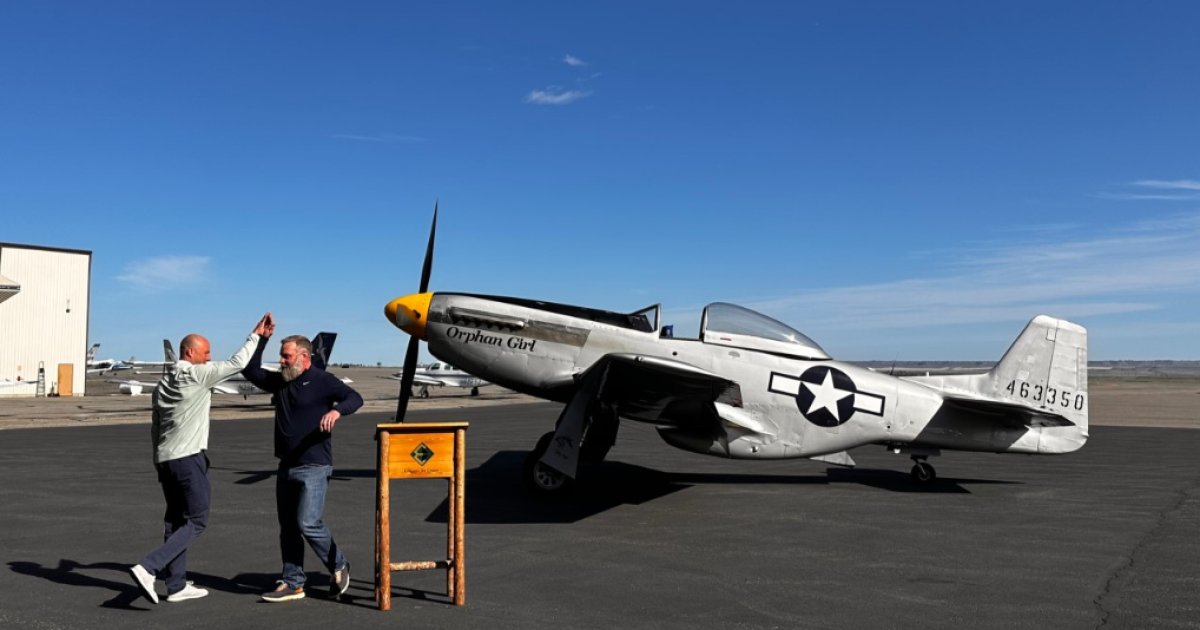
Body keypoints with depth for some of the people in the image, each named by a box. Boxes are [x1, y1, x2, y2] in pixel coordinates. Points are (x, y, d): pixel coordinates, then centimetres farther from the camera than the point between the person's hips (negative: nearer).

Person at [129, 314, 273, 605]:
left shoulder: (163, 384, 16)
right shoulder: (197, 375, -10)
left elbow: (155, 428, 20)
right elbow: (237, 363, -10)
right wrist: (256, 334, 0)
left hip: (165, 459, 9)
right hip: (189, 459, -9)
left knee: (175, 520, 13)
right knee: (197, 521, -3)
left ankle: (177, 585, 17)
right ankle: (148, 568, -15)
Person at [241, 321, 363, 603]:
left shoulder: (322, 380, -7)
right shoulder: (280, 382, 14)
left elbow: (354, 397, -16)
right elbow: (251, 371, 16)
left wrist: (336, 410, -37)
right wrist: (261, 338, 8)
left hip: (314, 466, -8)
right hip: (287, 466, 8)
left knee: (308, 523, -13)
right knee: (288, 527, 9)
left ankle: (338, 567, 8)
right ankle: (293, 583, 17)